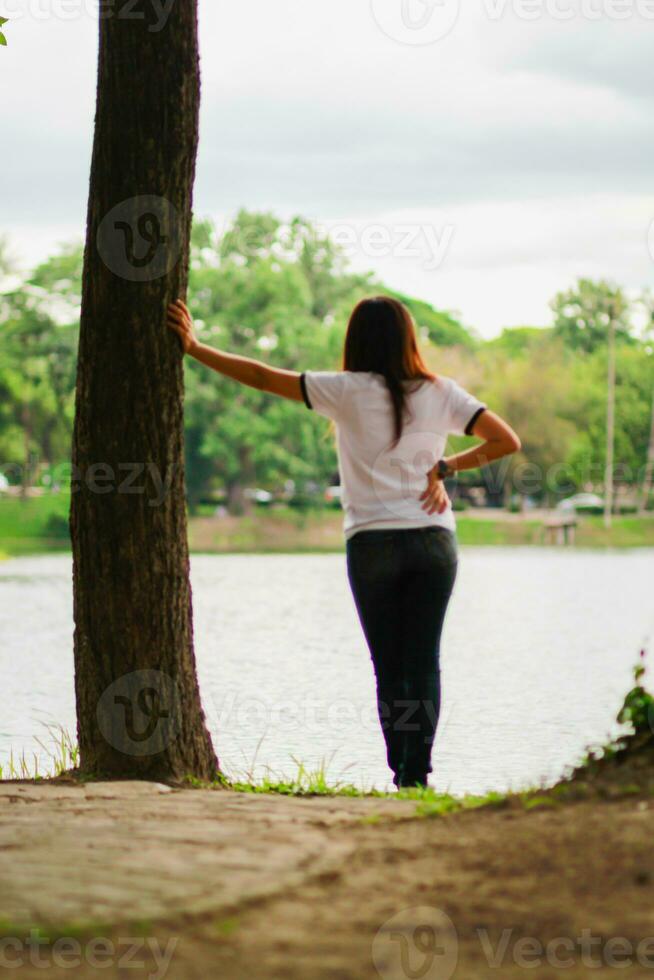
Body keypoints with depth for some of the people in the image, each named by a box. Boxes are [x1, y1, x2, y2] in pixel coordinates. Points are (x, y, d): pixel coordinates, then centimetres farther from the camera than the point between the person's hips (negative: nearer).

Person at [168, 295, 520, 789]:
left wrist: (195, 347, 4)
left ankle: (403, 773, 0)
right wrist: (446, 467, 5)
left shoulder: (348, 391, -3)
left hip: (372, 541, -1)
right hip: (434, 542, 1)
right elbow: (507, 441, 3)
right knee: (423, 661, 3)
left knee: (389, 667, 5)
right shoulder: (440, 393, 4)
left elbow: (263, 377, -2)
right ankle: (418, 770, -8)